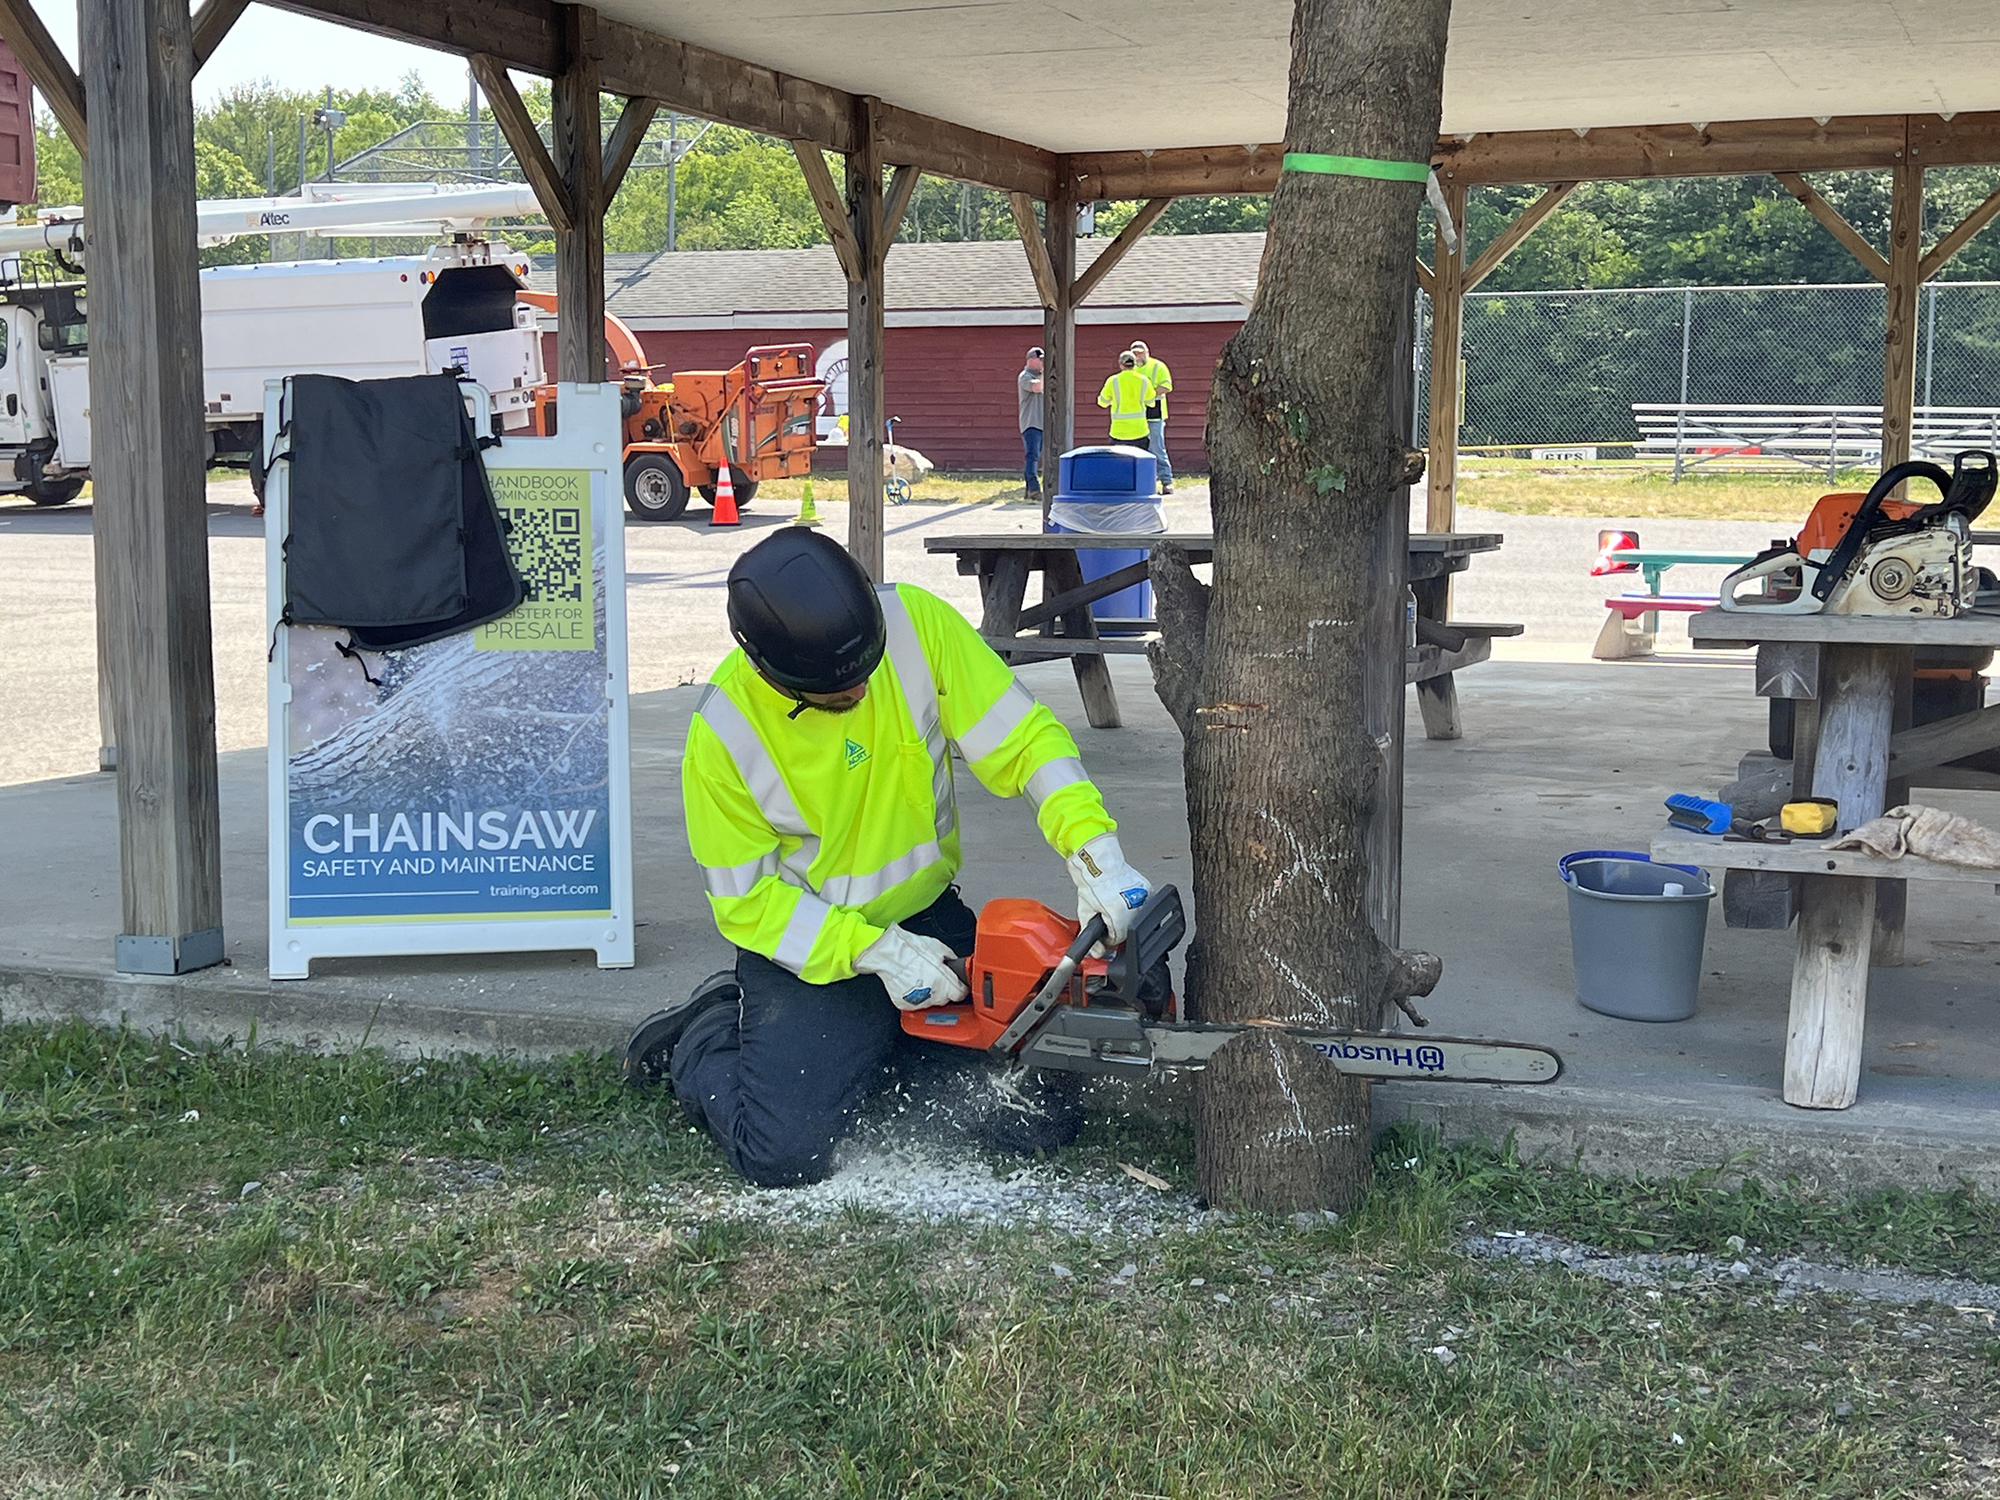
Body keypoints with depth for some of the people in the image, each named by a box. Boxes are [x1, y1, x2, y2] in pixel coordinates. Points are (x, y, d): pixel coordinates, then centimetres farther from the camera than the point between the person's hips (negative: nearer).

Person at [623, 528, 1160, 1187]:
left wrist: (1095, 850, -30)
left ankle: (887, 1045, 20)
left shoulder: (914, 622, -17)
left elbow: (1023, 736, -15)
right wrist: (877, 953, -22)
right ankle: (706, 1038, 11)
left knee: (1044, 1118, -4)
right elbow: (746, 901, -13)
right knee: (786, 1154, -21)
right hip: (808, 945, -3)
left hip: (928, 916, 3)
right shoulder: (724, 731, -21)